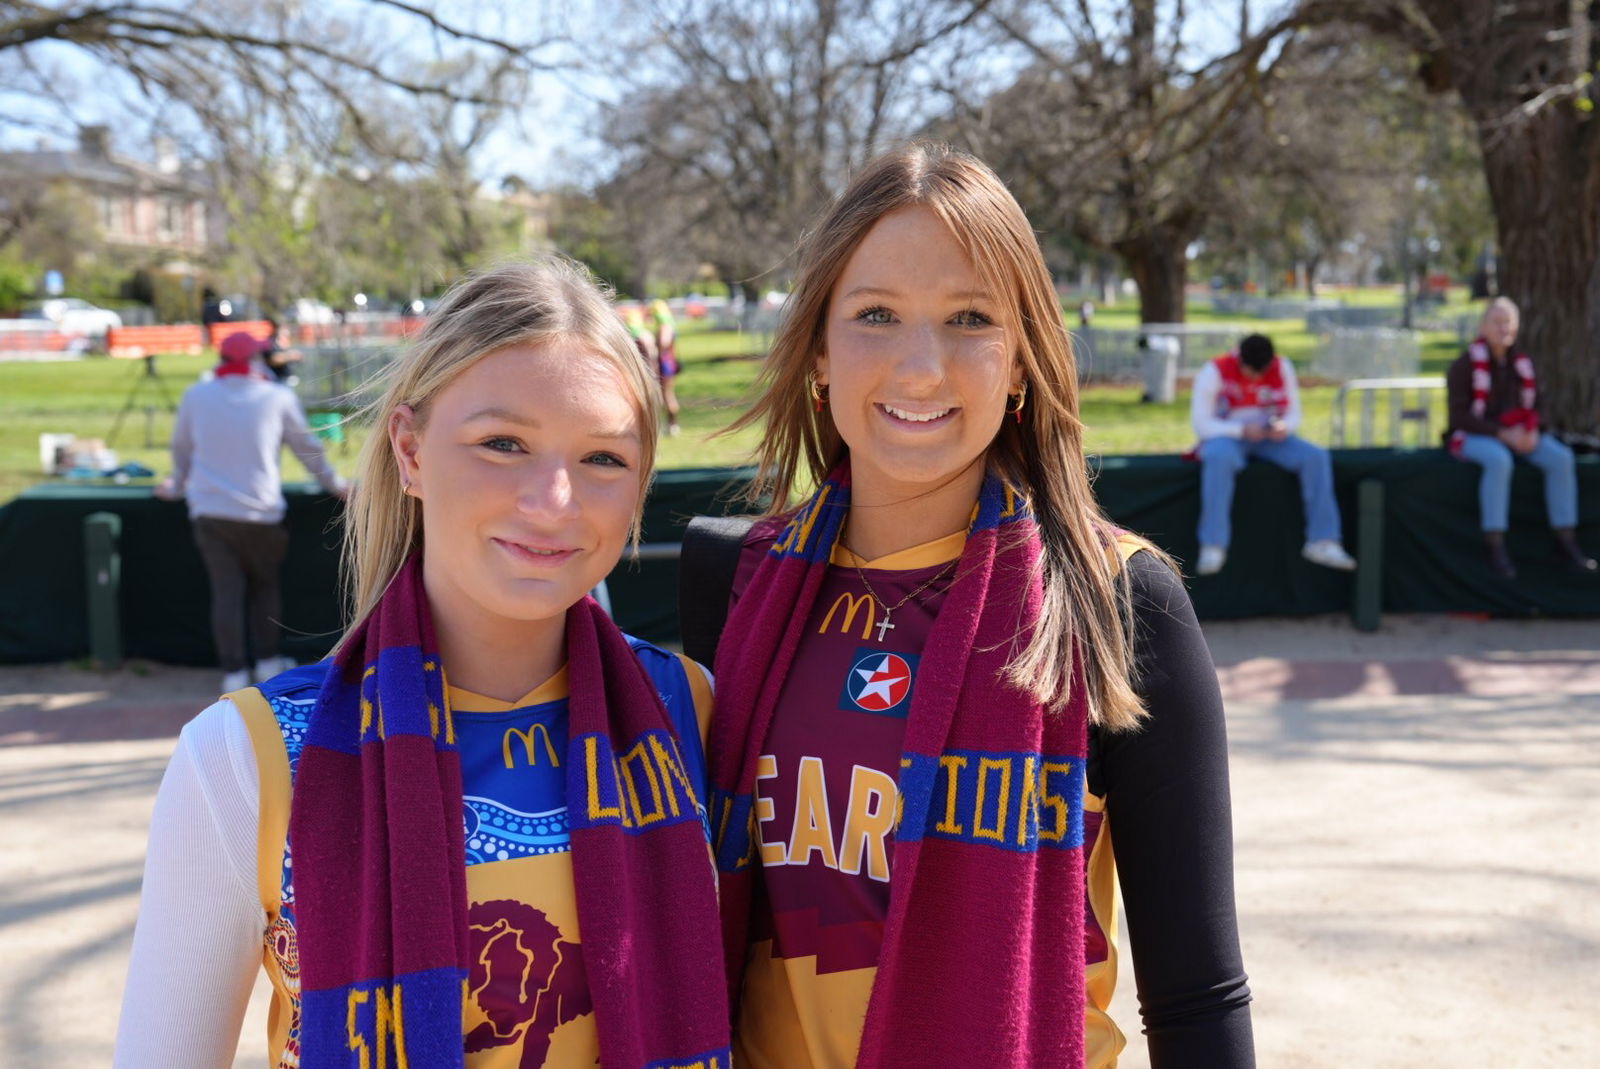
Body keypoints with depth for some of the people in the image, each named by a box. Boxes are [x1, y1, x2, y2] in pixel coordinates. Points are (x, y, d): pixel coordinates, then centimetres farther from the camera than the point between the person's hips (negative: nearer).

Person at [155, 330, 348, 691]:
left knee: (226, 592, 4)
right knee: (266, 586, 17)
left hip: (209, 510, 1)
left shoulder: (196, 396, 6)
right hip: (260, 512, -1)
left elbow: (181, 448, 18)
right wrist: (335, 484, 25)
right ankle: (268, 661, 20)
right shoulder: (278, 398, 1)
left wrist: (177, 485, 36)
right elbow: (308, 448, 10)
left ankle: (234, 672, 4)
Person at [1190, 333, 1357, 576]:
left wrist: (1284, 426, -20)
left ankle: (1323, 542, -19)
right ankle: (1213, 547, -40)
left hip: (1269, 437, 4)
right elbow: (1201, 423, -14)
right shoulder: (1215, 372, -12)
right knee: (1219, 458, -41)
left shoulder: (1282, 369, -1)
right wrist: (1242, 430, -28)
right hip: (1226, 437, -4)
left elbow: (1293, 413, 5)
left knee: (1316, 456, -22)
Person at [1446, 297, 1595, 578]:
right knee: (1499, 460, -39)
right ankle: (1495, 547, -35)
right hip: (1474, 436, -5)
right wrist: (1502, 435, -22)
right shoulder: (1464, 367, -9)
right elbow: (1459, 415, -14)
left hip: (1517, 434, 5)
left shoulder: (1522, 363, 7)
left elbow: (1534, 405, 12)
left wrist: (1532, 432, -11)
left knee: (1560, 457, -21)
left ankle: (1566, 542, -15)